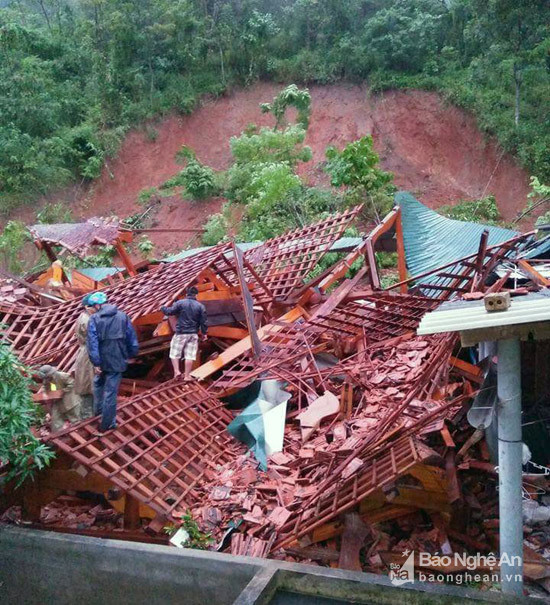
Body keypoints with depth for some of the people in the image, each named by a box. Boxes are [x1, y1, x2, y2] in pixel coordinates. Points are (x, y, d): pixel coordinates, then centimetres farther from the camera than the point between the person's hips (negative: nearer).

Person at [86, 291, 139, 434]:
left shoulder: (94, 319, -9)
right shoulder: (123, 316, -2)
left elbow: (92, 343, -16)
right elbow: (132, 338, 0)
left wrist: (95, 363, -14)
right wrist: (131, 354, 14)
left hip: (102, 360, 0)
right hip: (117, 360, 0)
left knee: (98, 384, 28)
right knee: (110, 392, 4)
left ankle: (97, 410, 44)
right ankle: (107, 425, 11)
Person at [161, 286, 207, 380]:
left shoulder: (180, 303, -4)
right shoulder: (200, 306, 1)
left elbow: (170, 311, -5)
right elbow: (204, 321, 2)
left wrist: (163, 308, 16)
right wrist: (204, 333, 15)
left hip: (180, 333, -1)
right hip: (193, 334, 2)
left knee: (175, 353, 12)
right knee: (190, 355, 3)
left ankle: (176, 371, 1)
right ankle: (187, 376, 5)